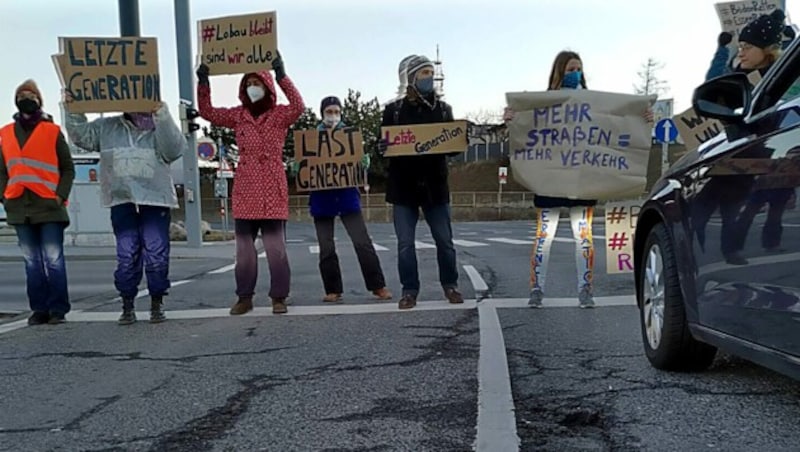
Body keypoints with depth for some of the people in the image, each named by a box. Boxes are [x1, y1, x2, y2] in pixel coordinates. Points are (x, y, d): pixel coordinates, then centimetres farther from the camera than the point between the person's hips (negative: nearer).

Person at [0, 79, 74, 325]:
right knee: (32, 262, 7)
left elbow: (68, 169, 5)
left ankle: (58, 309, -1)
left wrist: (61, 195, -7)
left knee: (53, 260, -6)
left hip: (49, 206, -3)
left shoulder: (53, 131, 4)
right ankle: (40, 309, 12)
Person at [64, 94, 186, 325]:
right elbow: (81, 134, 14)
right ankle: (127, 306, 14)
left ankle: (157, 305, 13)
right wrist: (73, 111, 0)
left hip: (155, 202, -1)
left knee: (157, 256, -1)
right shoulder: (107, 127, 10)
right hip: (122, 203, 2)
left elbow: (175, 149, -15)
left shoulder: (159, 129, 3)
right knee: (126, 257, 2)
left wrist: (162, 116, -24)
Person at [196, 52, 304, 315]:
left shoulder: (279, 114, 1)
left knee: (275, 245, -3)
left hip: (272, 188, -4)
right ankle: (245, 296, 14)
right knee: (244, 245, 6)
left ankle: (279, 296, 5)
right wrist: (203, 83, -2)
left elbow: (299, 107, -19)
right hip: (245, 188, 4)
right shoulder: (238, 115, 12)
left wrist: (281, 76, -26)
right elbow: (207, 113, 11)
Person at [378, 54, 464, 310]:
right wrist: (381, 149, -19)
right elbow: (383, 144, 4)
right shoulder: (394, 110, 1)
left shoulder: (443, 109, 6)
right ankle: (409, 290, 12)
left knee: (444, 240, 7)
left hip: (434, 185, 1)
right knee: (405, 243, 1)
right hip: (403, 187, -1)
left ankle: (450, 285, 23)